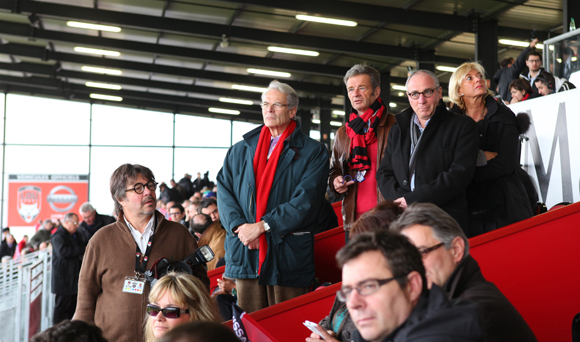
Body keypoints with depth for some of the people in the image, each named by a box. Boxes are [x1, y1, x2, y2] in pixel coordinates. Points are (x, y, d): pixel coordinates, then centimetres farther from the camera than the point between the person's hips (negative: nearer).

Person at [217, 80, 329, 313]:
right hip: (244, 251, 3)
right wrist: (239, 225, -10)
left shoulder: (313, 152, 3)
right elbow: (224, 191, 8)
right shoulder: (240, 150, 17)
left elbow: (305, 201, -8)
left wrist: (262, 226, -13)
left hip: (287, 253, -3)